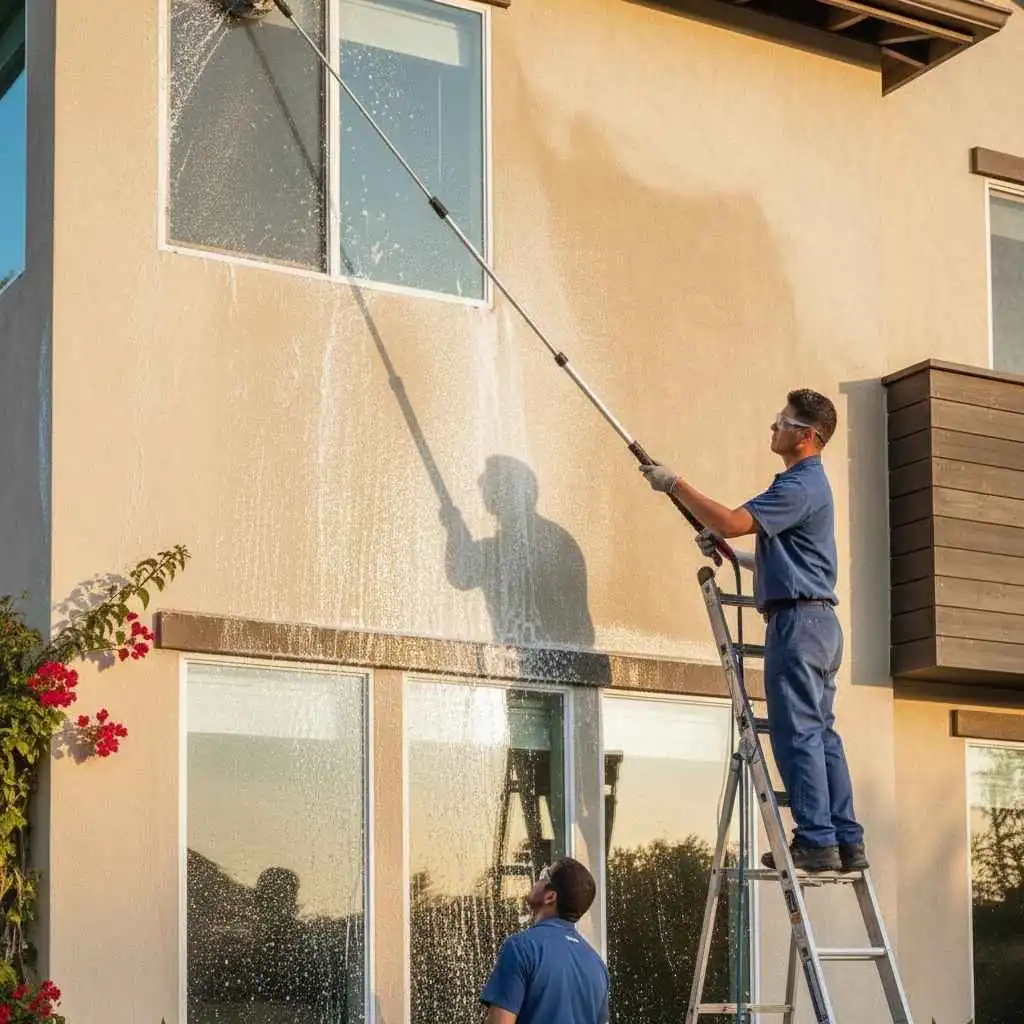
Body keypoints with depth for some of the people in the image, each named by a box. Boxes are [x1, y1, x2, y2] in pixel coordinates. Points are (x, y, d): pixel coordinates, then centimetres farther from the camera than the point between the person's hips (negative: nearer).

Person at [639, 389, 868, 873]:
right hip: (819, 620, 11)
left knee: (798, 732, -10)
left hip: (798, 618, -11)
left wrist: (674, 484, -14)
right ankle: (846, 841, 9)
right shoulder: (809, 483, 22)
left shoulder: (800, 486, -12)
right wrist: (729, 553, 22)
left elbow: (731, 521, -22)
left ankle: (816, 841, -11)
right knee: (821, 733, 9)